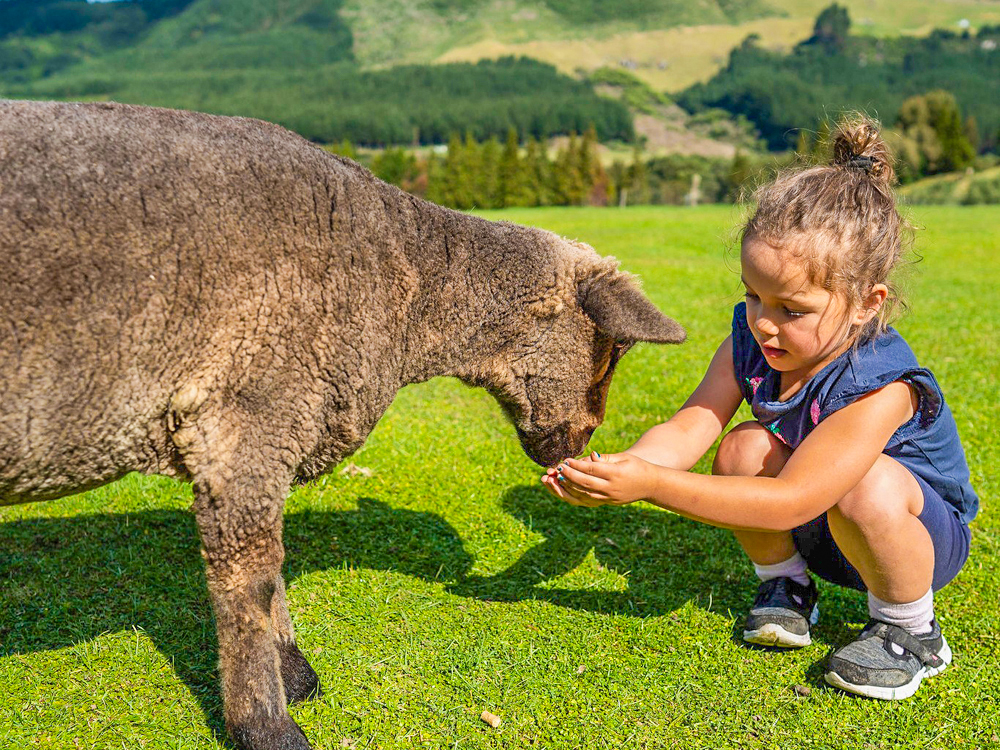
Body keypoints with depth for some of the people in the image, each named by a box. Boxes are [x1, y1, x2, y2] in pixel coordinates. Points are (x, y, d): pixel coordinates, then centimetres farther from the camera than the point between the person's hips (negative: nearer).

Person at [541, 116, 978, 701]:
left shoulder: (882, 387, -35)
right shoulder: (751, 341, -14)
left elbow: (790, 501, -41)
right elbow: (689, 428, -21)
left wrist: (652, 486, -46)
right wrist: (621, 472, -42)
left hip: (927, 533, -5)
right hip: (813, 529, 5)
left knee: (868, 488, -38)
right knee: (745, 447, -22)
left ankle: (912, 631, -9)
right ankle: (786, 585, 3)